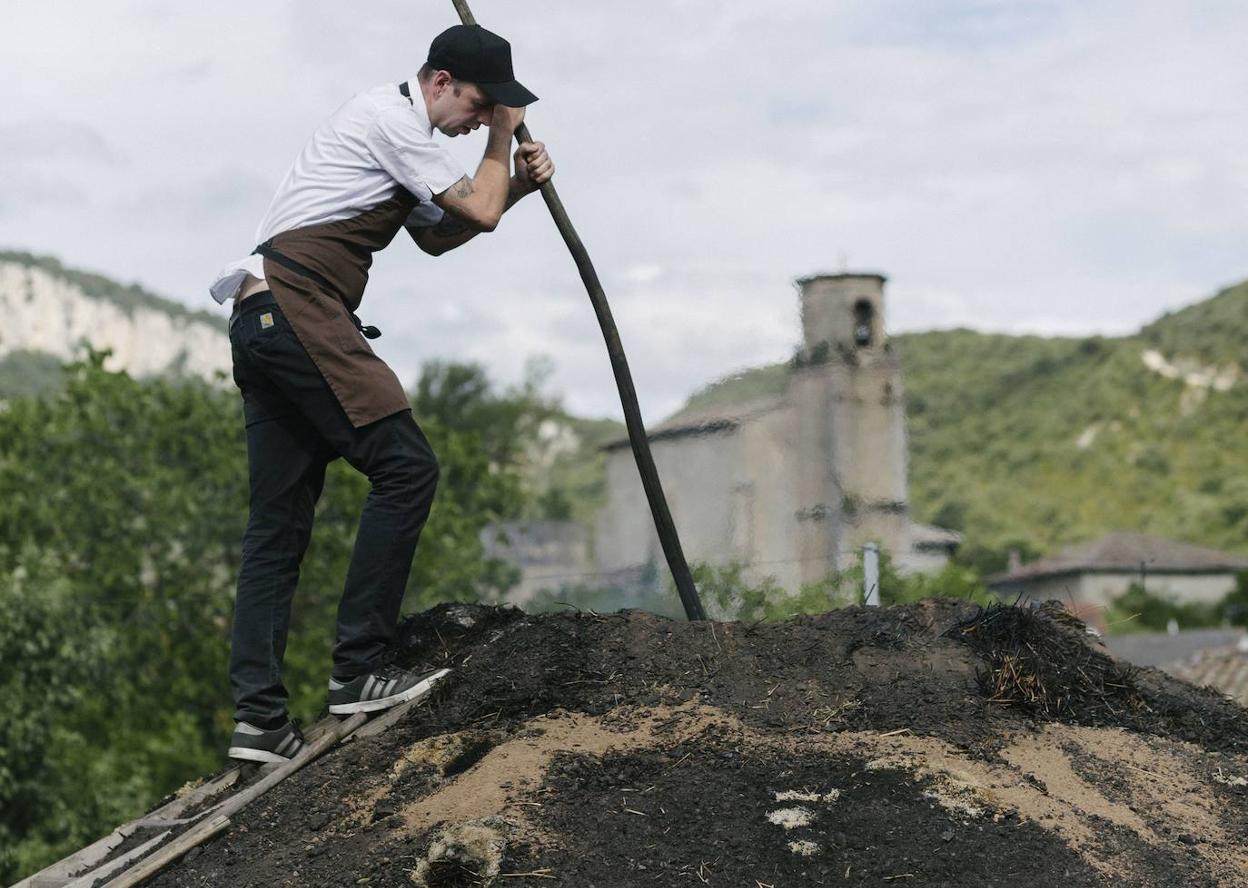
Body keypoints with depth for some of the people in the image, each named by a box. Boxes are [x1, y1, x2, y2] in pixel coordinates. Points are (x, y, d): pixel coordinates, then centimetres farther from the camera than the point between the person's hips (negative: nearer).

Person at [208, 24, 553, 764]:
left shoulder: (397, 127, 27)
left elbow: (436, 235, 35)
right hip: (299, 307, -11)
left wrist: (516, 186, 23)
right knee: (406, 466, -12)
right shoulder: (394, 118, -5)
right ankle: (359, 669, -13)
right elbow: (479, 214, -5)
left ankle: (258, 717, -2)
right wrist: (502, 141, 12)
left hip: (262, 325, 11)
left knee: (280, 522, 4)